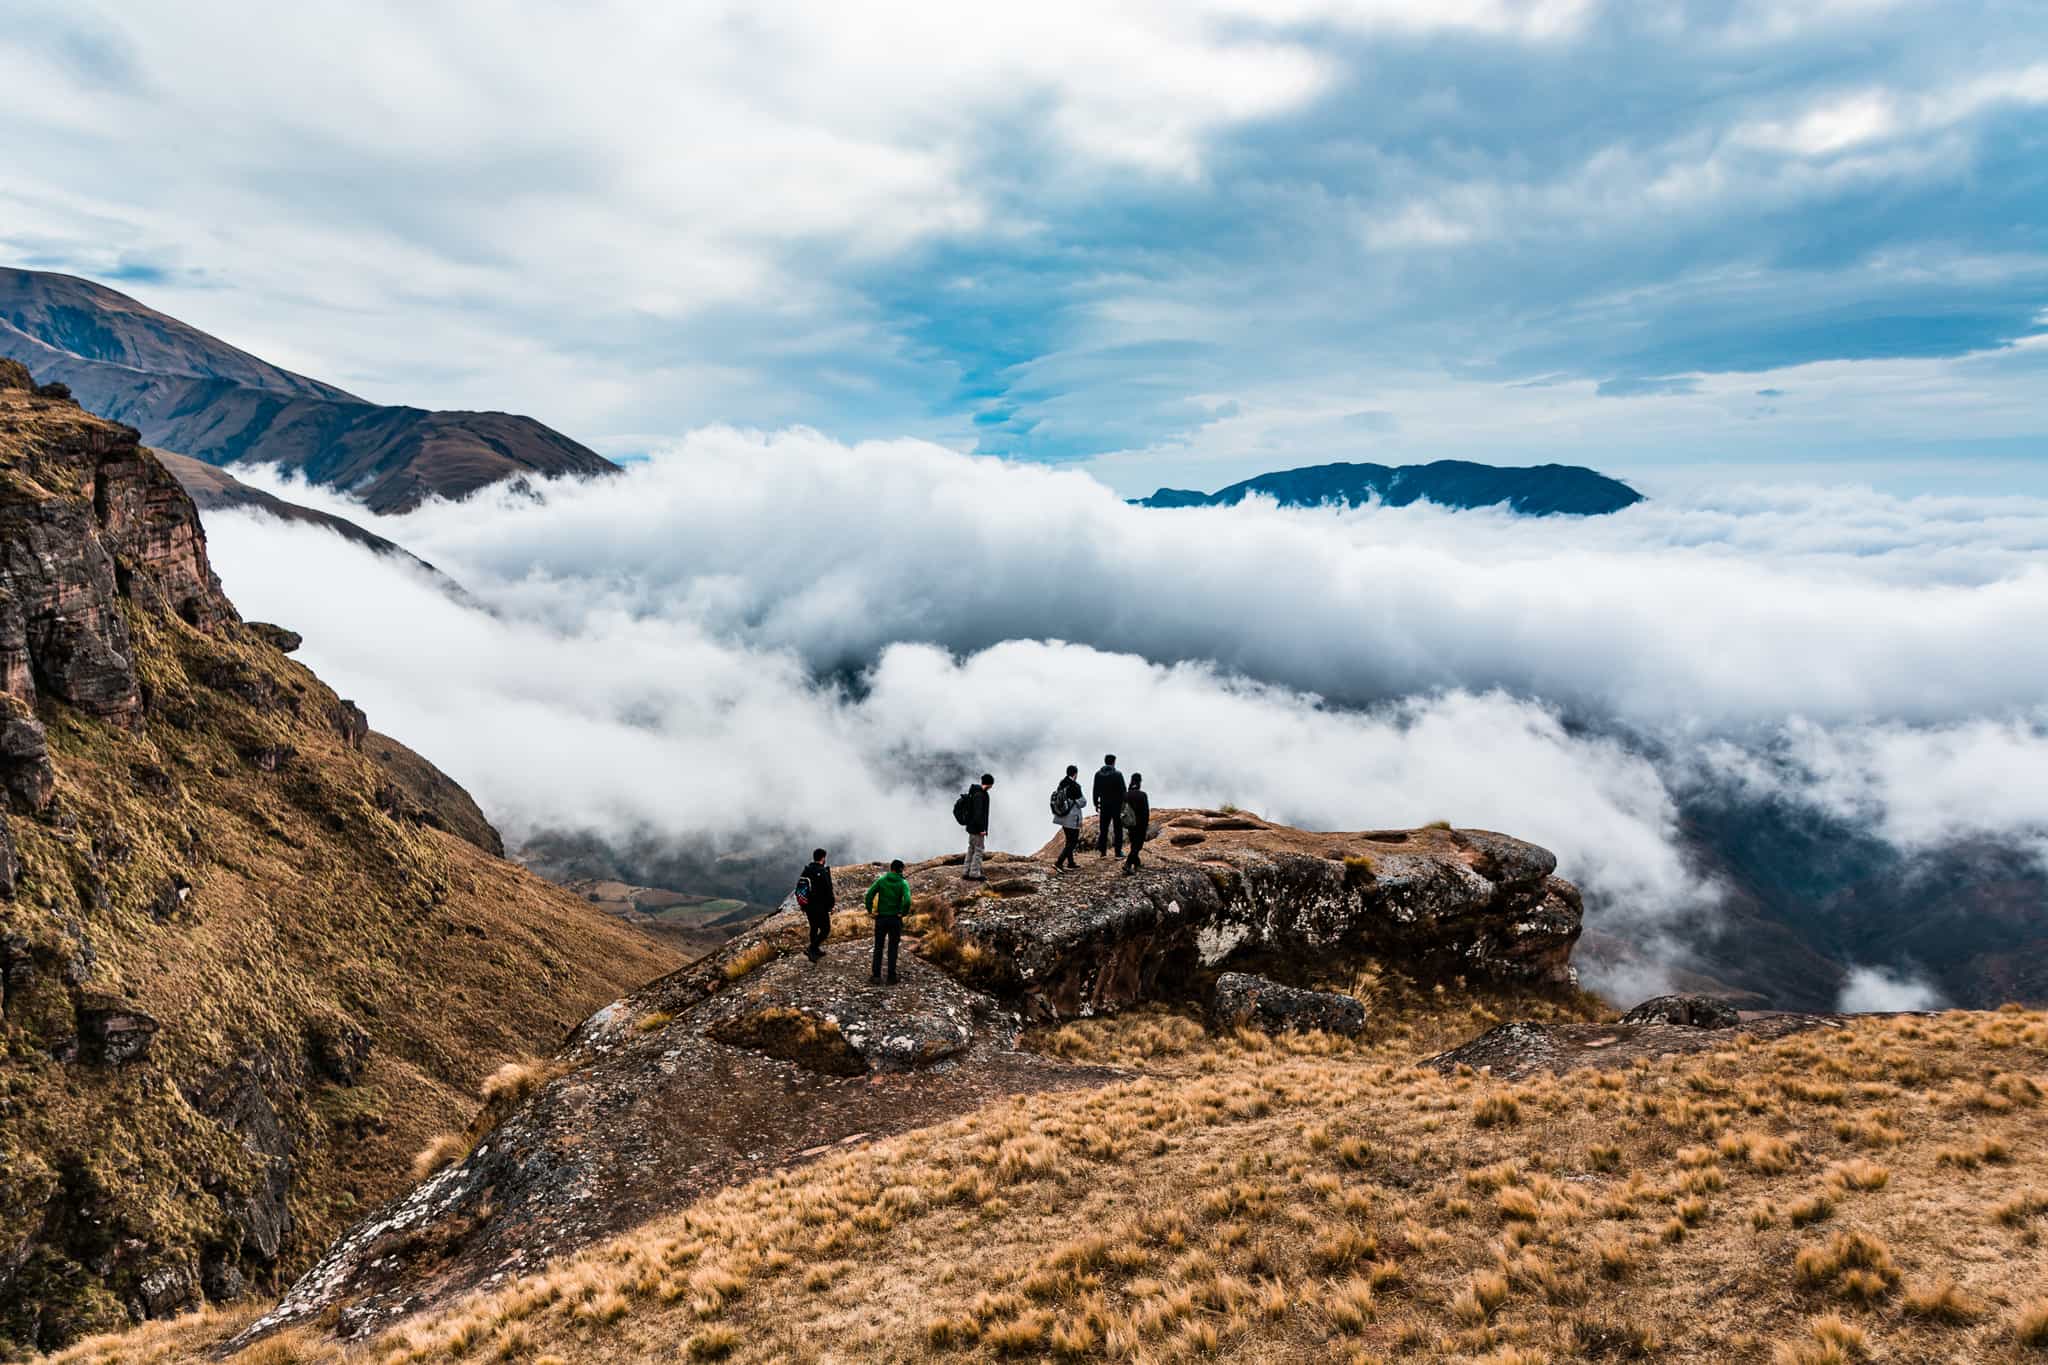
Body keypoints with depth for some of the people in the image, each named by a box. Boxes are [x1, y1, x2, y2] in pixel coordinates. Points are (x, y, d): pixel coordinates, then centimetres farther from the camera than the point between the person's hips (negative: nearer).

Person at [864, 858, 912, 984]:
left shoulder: (881, 880, -2)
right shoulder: (903, 883, -7)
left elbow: (869, 896, -11)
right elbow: (907, 901, -22)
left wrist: (870, 911, -3)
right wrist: (903, 913, -7)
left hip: (881, 918, 1)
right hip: (895, 920, -1)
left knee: (878, 947, 11)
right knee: (893, 948, 9)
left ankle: (876, 975, 10)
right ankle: (891, 977, 10)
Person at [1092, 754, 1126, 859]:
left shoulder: (1098, 774, 1)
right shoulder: (1117, 774, -10)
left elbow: (1096, 791, 6)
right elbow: (1123, 790, -9)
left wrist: (1096, 803, 14)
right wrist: (1124, 803, 0)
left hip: (1104, 804, 3)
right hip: (1116, 804, -3)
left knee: (1103, 828, 10)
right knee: (1118, 829, 5)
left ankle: (1102, 850, 5)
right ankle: (1118, 852, 5)